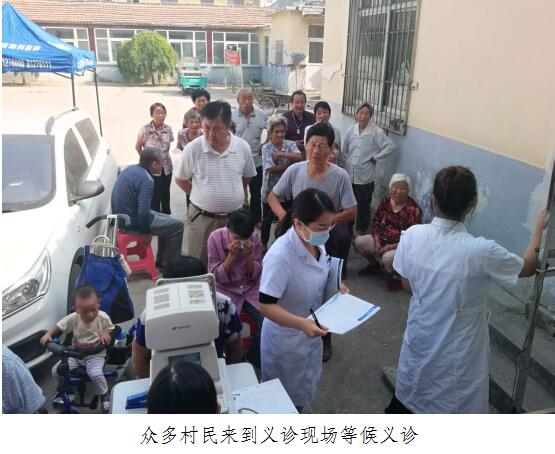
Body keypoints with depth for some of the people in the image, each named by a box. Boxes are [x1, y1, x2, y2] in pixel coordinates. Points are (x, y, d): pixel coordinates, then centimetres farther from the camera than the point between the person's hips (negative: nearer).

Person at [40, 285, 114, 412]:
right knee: (56, 370, -11)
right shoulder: (73, 318, -14)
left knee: (96, 374, -30)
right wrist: (48, 334, -18)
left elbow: (111, 329, 1)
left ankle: (104, 395, 1)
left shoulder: (103, 318, -16)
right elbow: (58, 327, 0)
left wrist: (106, 333, -21)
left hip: (95, 355, -3)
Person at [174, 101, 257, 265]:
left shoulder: (242, 147, -5)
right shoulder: (193, 149, -11)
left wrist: (233, 196, 9)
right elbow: (180, 179, 3)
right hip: (202, 218, -2)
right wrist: (202, 196, 3)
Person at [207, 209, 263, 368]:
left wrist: (248, 256, -22)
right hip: (226, 291, -2)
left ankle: (254, 358, 13)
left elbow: (256, 274, -4)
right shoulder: (216, 238, -14)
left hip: (251, 289, 2)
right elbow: (216, 277, -12)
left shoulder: (255, 238, -9)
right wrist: (232, 256, -25)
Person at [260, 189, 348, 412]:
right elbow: (266, 305, -31)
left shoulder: (316, 242, -11)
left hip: (311, 331, 7)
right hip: (286, 337, -7)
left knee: (304, 388, 31)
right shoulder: (280, 256, -35)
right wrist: (302, 323, -41)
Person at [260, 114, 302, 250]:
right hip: (270, 191, -2)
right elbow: (270, 168, -21)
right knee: (267, 220, 12)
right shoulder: (266, 148, -10)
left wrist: (281, 154, -25)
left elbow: (299, 157, -19)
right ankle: (264, 245, 30)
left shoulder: (290, 144, -1)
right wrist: (290, 165, -16)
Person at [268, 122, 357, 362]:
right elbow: (272, 196, 0)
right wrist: (284, 217, -18)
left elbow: (352, 211, -14)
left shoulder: (340, 176, -17)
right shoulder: (294, 171, -10)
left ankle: (324, 339, 34)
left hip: (327, 241, -2)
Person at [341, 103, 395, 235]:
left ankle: (361, 230, 25)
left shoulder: (376, 132, -10)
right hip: (349, 174, 4)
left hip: (365, 176, -4)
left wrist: (375, 158, -12)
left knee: (363, 205, 7)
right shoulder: (351, 130, 4)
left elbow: (390, 146, -14)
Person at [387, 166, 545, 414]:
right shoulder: (481, 251, -28)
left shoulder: (411, 235, -17)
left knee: (407, 396, 28)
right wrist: (540, 226, 5)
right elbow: (528, 267, -7)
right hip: (456, 351, -4)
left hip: (419, 337, 5)